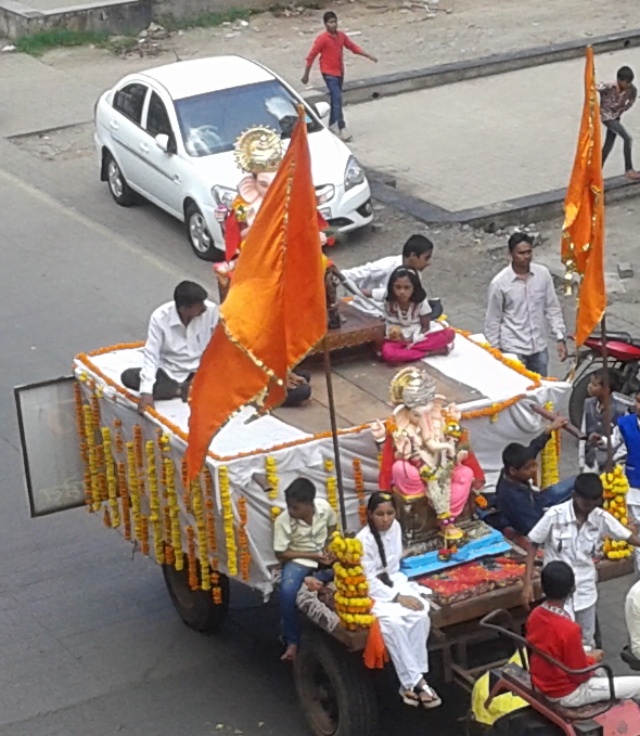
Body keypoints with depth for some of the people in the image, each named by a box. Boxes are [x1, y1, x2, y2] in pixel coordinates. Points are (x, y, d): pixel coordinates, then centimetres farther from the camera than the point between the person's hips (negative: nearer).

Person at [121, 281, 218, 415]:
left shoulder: (211, 310, -18)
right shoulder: (160, 317, -18)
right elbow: (151, 356, -17)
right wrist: (147, 391, -28)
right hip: (168, 372, 1)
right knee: (128, 377, -24)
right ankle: (182, 390, -21)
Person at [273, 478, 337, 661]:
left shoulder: (324, 507, -13)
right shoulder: (283, 521, -20)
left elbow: (333, 527, 9)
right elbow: (281, 554, -13)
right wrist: (312, 556, -18)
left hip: (324, 557, 4)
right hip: (298, 560, -4)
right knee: (287, 590, -32)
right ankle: (292, 642, -16)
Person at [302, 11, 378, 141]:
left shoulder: (341, 36, 2)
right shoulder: (322, 39, -16)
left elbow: (353, 47, 14)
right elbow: (311, 56, -11)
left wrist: (368, 56, 10)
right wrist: (306, 75, -9)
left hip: (340, 72, 7)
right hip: (329, 73, -7)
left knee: (335, 98, 16)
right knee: (337, 98, -15)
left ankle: (332, 124, 31)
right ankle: (342, 129, -17)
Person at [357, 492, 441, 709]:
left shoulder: (395, 527, -2)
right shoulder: (364, 540, -20)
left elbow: (394, 564, 9)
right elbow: (368, 581, -19)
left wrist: (400, 590, -7)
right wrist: (397, 598, -22)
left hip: (393, 582, 5)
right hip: (371, 592, -5)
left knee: (420, 615, -22)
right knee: (394, 622, -32)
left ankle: (410, 681, -20)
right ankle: (415, 681, -25)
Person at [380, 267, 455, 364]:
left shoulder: (421, 302, -10)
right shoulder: (388, 304, -12)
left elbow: (425, 327, -5)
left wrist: (411, 340, -20)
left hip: (418, 337, 1)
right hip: (398, 339, -1)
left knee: (449, 334, -21)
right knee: (387, 353, -39)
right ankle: (431, 352, -28)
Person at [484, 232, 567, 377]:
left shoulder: (543, 274, -4)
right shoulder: (499, 283, -14)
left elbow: (553, 309, 5)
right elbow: (493, 321, -6)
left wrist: (560, 338, 1)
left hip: (539, 347, 4)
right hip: (513, 349, -4)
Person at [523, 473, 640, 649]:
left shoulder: (601, 518, -8)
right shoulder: (555, 515, -15)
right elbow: (533, 545, -7)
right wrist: (528, 583, -10)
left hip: (585, 589, 3)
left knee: (587, 642, 14)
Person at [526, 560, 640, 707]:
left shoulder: (534, 615, -9)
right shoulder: (569, 629, -32)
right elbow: (580, 675, -21)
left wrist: (585, 655, 10)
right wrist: (592, 659, -1)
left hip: (540, 684, 8)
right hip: (566, 694, -8)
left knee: (589, 649, 33)